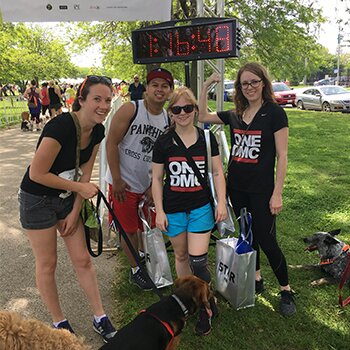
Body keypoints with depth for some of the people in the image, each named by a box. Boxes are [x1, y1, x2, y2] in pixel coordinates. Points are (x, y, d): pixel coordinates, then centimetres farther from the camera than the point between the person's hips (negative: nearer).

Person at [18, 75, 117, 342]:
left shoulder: (98, 131, -7)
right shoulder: (61, 126, -30)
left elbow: (85, 172, 1)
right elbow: (37, 174, -25)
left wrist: (75, 211, 0)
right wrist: (79, 188, -18)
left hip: (67, 199, 6)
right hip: (37, 201, -6)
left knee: (83, 259, 10)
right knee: (47, 264, 7)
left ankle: (100, 319, 25)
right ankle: (59, 323, 27)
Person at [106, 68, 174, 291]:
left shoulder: (169, 121, 1)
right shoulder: (130, 110, -14)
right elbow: (111, 143, -13)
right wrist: (117, 180, -15)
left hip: (148, 185, 5)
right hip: (124, 183, -4)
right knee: (129, 229, 7)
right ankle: (136, 270, 25)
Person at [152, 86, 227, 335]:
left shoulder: (207, 138, -2)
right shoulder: (163, 142, -4)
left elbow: (218, 172, 3)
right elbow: (157, 179, 0)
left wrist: (221, 202, -4)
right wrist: (159, 211, -2)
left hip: (201, 207, -1)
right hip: (173, 209, 1)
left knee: (198, 261, -5)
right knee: (181, 255, 16)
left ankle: (207, 307, 17)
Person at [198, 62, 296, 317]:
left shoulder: (275, 113, -9)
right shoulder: (235, 115, 6)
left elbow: (282, 155, -11)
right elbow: (202, 117, 15)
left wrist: (277, 193, -15)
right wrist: (206, 88, 4)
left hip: (262, 190, -5)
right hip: (237, 188, 5)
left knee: (266, 240, -1)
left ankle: (286, 291, 18)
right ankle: (256, 280, 35)